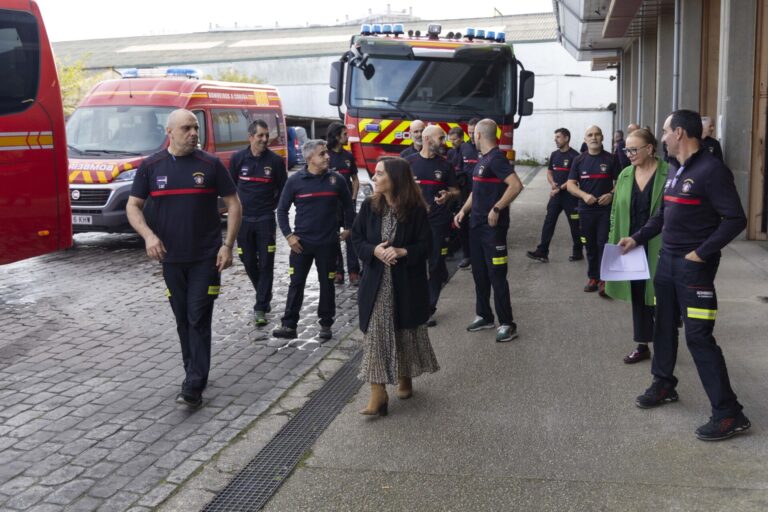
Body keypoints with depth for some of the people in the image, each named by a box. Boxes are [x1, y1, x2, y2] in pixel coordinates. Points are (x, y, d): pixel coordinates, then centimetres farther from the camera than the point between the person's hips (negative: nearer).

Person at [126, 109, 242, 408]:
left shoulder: (210, 164, -3)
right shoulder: (151, 166, 2)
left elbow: (234, 205, 0)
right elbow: (133, 207, 5)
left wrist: (228, 245, -8)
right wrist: (148, 235, -14)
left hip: (206, 257, -2)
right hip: (171, 258, 3)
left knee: (199, 320, -4)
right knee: (183, 320, 12)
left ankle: (193, 388, -2)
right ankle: (194, 372, 28)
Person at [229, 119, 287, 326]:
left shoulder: (275, 160, -5)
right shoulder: (238, 159, 0)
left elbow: (282, 189, 6)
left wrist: (271, 206, 4)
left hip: (265, 219, -2)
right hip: (243, 218, 2)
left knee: (266, 264, -3)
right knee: (249, 262, 10)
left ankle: (261, 307, 3)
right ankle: (265, 296, 32)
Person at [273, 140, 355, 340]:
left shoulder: (336, 179, -2)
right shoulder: (295, 181, -5)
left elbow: (347, 206, 13)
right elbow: (282, 210, 2)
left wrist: (348, 228, 12)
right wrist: (288, 235, -4)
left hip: (328, 242, 1)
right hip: (301, 242, -1)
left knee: (327, 283, 8)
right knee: (296, 283, 4)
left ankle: (326, 324, 21)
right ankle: (289, 325, 11)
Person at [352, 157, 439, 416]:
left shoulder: (416, 210, -10)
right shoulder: (369, 206, -1)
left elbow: (425, 245, -7)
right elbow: (356, 238, 3)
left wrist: (402, 252, -23)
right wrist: (374, 250, -16)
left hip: (407, 284, -1)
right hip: (376, 283, 2)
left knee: (406, 333, 14)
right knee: (375, 334, -3)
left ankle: (405, 378, 38)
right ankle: (378, 393, 1)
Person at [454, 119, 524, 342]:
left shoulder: (496, 158, -15)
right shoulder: (482, 159, 14)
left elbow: (516, 185, -26)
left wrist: (497, 209, -23)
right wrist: (464, 210, 12)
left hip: (493, 227, -9)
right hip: (477, 225, 9)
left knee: (496, 275, -5)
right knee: (479, 273, 15)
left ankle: (507, 324, 3)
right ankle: (484, 316, 27)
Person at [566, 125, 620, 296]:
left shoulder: (611, 159, 1)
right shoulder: (579, 160, 6)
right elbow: (570, 184, 3)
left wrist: (611, 194, -15)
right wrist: (584, 195, -15)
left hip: (606, 209, -2)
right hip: (586, 209, 2)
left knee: (604, 244, -6)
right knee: (590, 245, 10)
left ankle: (603, 279, -2)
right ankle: (593, 277, 19)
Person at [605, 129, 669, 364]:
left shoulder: (668, 174, -10)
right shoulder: (625, 175, 6)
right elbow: (616, 211, 10)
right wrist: (614, 242, 6)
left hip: (658, 248, -5)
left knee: (659, 297, 4)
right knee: (637, 297, 12)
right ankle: (642, 345, 23)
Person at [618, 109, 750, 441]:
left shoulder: (711, 170, -17)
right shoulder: (674, 169, 10)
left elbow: (735, 219, -19)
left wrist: (701, 253, -19)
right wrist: (637, 238, 14)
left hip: (694, 266, -8)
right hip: (667, 260, 8)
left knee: (698, 337, -7)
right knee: (664, 326, 17)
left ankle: (729, 413, 1)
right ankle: (664, 385, 34)